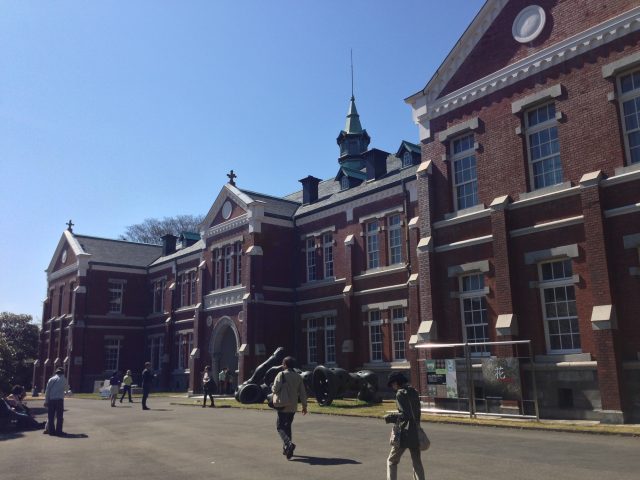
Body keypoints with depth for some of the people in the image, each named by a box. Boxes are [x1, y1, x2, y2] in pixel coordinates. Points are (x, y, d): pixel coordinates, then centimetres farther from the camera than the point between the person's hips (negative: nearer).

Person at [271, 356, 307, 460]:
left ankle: (289, 444, -23)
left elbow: (276, 389, -18)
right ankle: (286, 449, 20)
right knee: (288, 426, 18)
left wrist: (272, 388, 6)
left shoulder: (281, 374, -10)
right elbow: (303, 392, 7)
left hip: (283, 406, -6)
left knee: (280, 426, 0)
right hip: (293, 407, 6)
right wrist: (304, 405, 13)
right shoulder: (298, 376, 7)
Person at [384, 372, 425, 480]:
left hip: (405, 434, -7)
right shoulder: (414, 392, 10)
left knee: (392, 461, 8)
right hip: (416, 433, 7)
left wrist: (390, 417, -11)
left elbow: (405, 415, -22)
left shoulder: (401, 393, -14)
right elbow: (417, 413, 14)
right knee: (417, 462, 15)